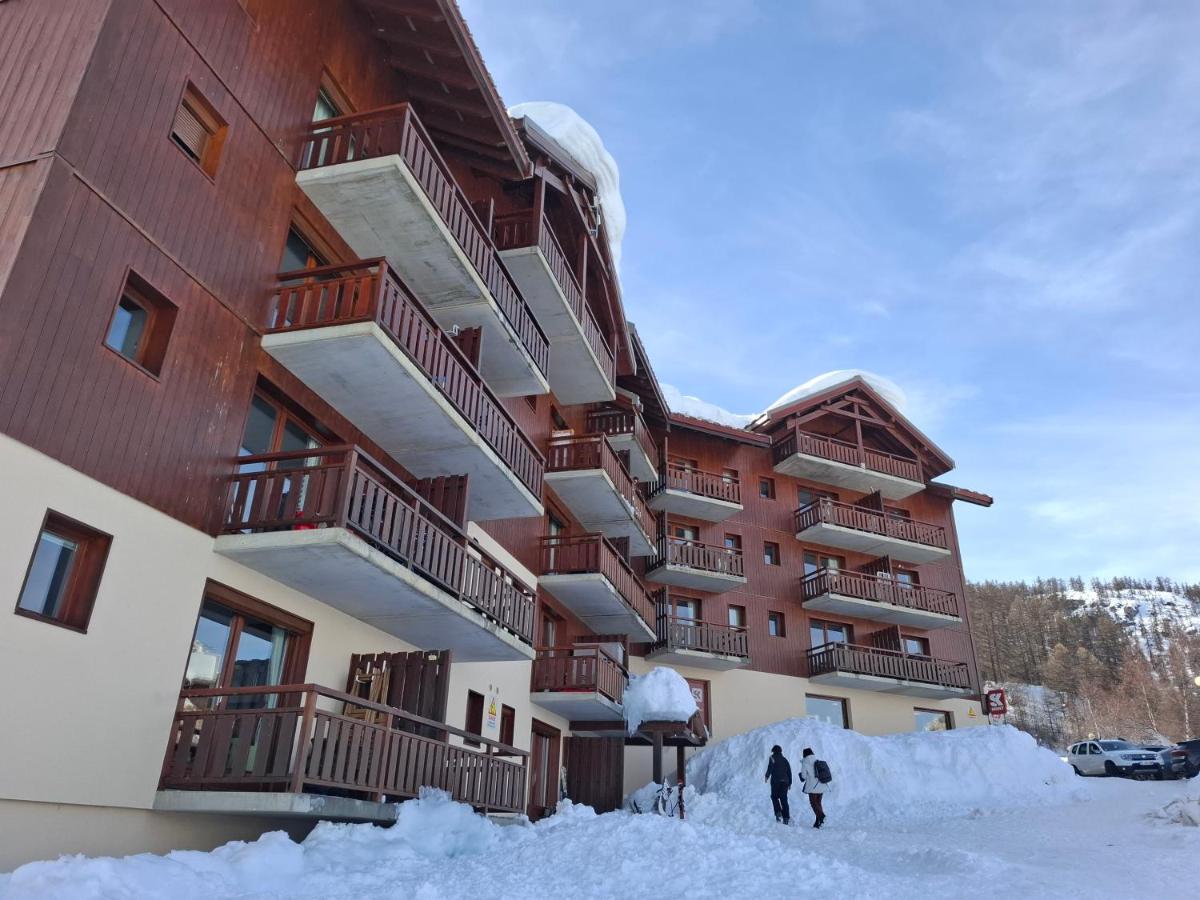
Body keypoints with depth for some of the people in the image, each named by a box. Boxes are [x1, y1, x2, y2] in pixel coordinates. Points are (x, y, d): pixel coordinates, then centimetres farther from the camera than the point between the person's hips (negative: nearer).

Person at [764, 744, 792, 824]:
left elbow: (770, 768, -13)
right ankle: (786, 818, 1)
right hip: (785, 781, 4)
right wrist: (790, 783, 18)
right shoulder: (785, 759, 15)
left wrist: (767, 776, -1)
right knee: (784, 799, 6)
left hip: (775, 781, -4)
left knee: (774, 797, 11)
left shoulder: (772, 758, 1)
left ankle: (778, 812, -8)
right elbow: (789, 772, 14)